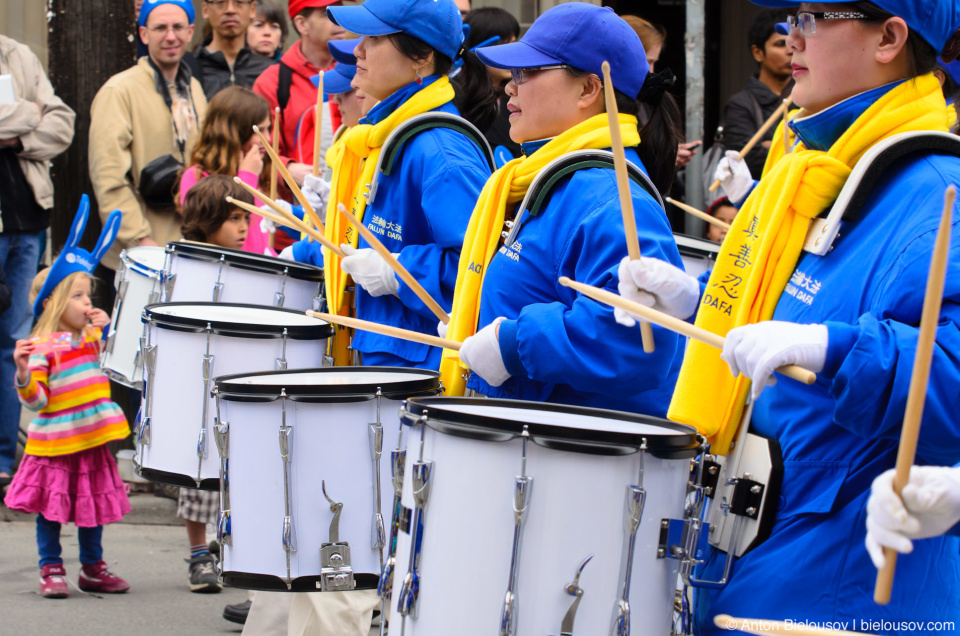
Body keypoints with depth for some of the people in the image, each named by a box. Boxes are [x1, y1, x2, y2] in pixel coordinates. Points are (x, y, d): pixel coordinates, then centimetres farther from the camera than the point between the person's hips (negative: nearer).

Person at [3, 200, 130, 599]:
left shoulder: (92, 338, 7)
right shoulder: (42, 347, -14)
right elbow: (35, 400, -17)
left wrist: (106, 328, 10)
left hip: (91, 441, 6)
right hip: (54, 446, -6)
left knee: (93, 504, 14)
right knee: (51, 508, 2)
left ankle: (93, 567, 25)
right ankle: (51, 570, 12)